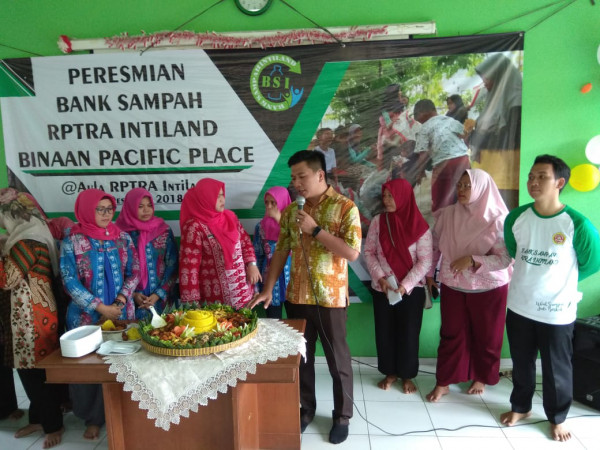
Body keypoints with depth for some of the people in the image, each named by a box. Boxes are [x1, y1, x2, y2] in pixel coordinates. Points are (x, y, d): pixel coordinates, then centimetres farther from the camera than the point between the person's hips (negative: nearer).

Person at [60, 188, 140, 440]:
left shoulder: (122, 237, 2)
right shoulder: (72, 240, -6)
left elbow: (134, 272, 3)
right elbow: (69, 281, -9)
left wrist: (119, 302, -11)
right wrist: (100, 307, -13)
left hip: (121, 312, 2)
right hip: (87, 315, -2)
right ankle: (93, 418, 24)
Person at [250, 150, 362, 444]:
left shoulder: (345, 207, -10)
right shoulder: (291, 210, 5)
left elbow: (352, 252, -19)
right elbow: (281, 251, 8)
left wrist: (315, 229, -21)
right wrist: (268, 289, 2)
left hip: (330, 299, -4)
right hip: (296, 297, 5)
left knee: (337, 360, 11)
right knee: (300, 357, 16)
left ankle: (342, 416, 30)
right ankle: (305, 409, 37)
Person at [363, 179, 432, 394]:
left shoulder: (419, 226, -10)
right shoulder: (378, 221, -2)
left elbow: (425, 261, -10)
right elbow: (369, 252, 1)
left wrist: (405, 285, -16)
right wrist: (379, 277, -12)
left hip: (411, 290, -2)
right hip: (382, 289, 2)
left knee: (408, 334, 8)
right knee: (384, 332, 11)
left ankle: (407, 375, 27)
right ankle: (389, 372, 30)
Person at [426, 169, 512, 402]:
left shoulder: (497, 219, -14)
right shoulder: (447, 214, -5)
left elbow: (505, 259, -16)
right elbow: (434, 246, 6)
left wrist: (472, 260, -27)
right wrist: (429, 274, 10)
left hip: (488, 289, -2)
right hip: (452, 287, 2)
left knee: (485, 336, 15)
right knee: (451, 335, 11)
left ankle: (481, 378, 37)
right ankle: (443, 382, 23)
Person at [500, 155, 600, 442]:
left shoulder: (577, 224, -16)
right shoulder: (516, 217, -5)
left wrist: (561, 280, 5)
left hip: (557, 312, -3)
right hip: (519, 307, 3)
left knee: (557, 370, 15)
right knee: (521, 364, 20)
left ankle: (557, 418, 37)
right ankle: (520, 407, 41)